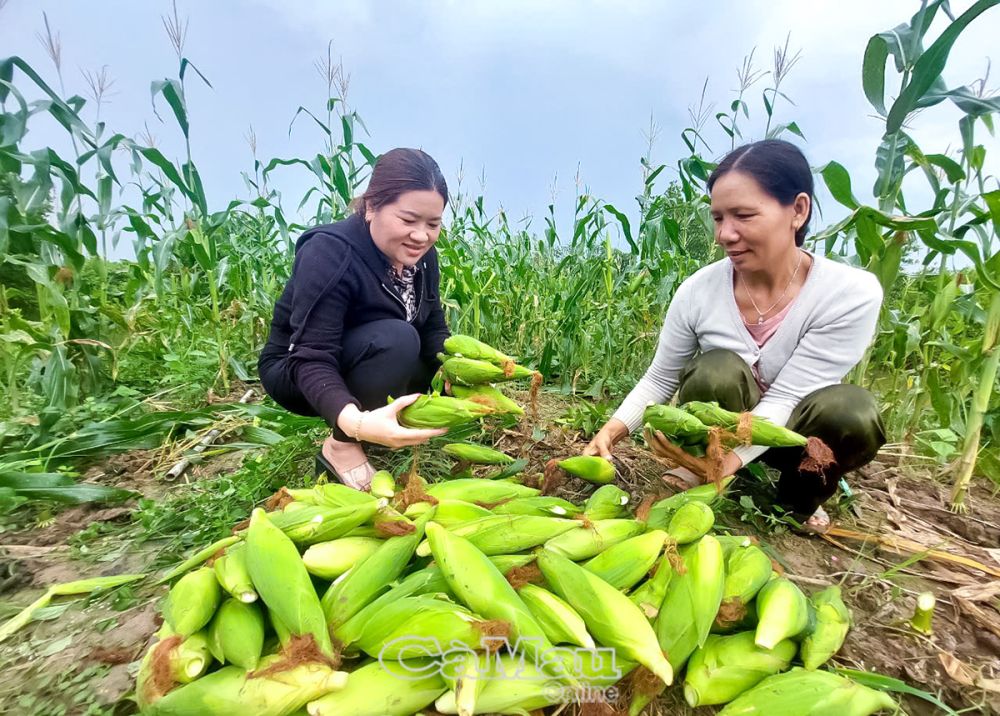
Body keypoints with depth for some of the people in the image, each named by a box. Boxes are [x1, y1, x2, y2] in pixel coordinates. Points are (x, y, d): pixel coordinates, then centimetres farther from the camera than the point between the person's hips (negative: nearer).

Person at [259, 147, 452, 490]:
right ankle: (341, 446, -15)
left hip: (359, 370, 7)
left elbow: (434, 330, -6)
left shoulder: (419, 255, -7)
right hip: (296, 375, -7)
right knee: (396, 339, -33)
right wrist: (356, 422, -53)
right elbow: (311, 360, -35)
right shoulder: (328, 255, -29)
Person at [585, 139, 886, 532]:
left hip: (789, 431, 1)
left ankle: (800, 496, 0)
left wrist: (723, 462, -43)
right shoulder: (698, 290, -19)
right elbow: (658, 380, -9)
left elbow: (784, 400, -27)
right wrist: (613, 430, -25)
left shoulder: (852, 294, -22)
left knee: (852, 411, -32)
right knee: (718, 371, -32)